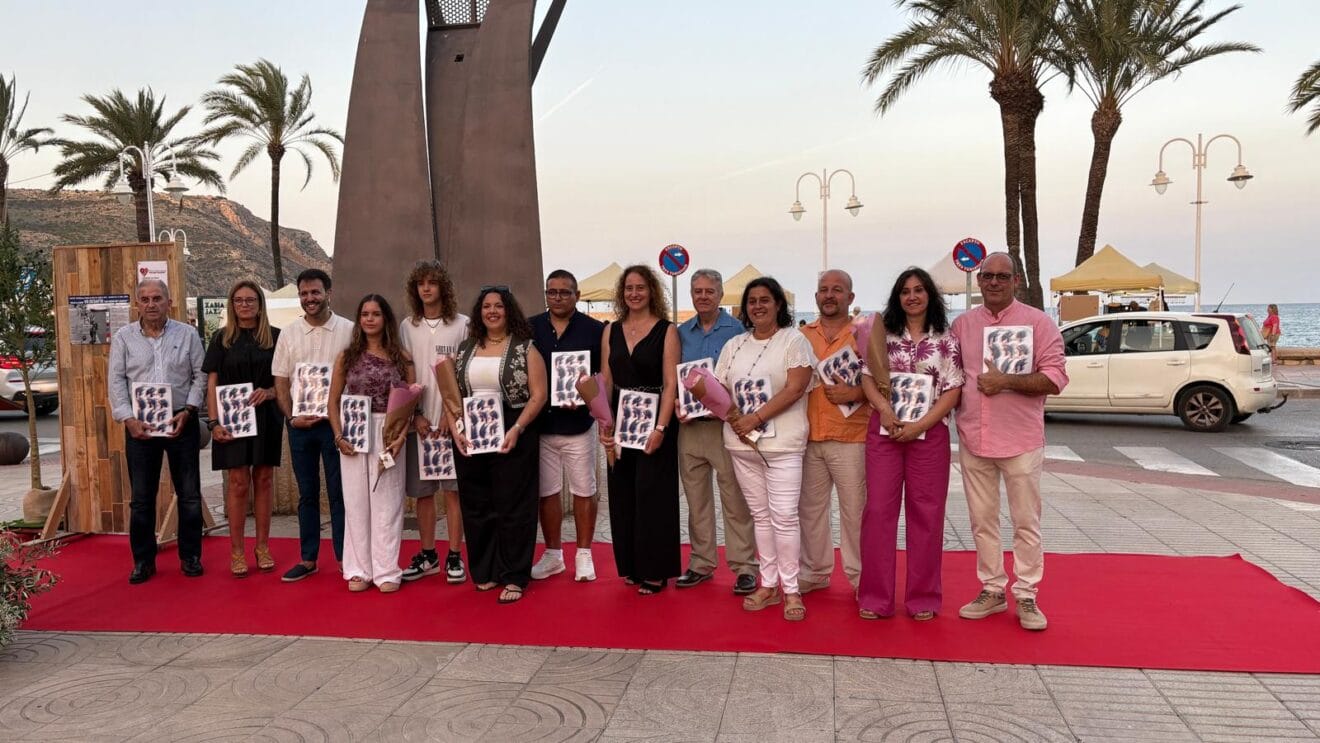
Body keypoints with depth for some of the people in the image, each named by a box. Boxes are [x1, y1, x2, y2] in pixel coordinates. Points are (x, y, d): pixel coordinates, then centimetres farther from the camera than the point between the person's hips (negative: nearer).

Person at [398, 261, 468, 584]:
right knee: (422, 492, 7)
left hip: (452, 420, -2)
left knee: (452, 489, 0)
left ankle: (454, 556, 8)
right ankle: (428, 556, 19)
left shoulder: (462, 325, 1)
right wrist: (415, 415, -3)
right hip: (418, 422, 3)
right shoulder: (407, 327, 8)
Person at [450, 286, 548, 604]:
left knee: (513, 506, -1)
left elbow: (538, 395, -8)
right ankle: (484, 572, 20)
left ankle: (514, 577, 5)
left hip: (511, 436, -4)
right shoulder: (465, 348, 12)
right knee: (476, 506, 9)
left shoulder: (525, 348, -2)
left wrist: (516, 429, -17)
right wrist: (455, 427, -4)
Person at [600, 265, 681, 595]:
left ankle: (655, 570, 9)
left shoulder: (666, 330, -3)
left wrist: (661, 427, -18)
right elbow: (605, 380, 9)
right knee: (622, 494, 8)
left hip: (654, 420, -4)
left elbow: (671, 383, -9)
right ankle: (631, 565, 20)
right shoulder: (611, 331, 9)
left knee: (652, 494, 0)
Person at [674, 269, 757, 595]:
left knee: (735, 499, -1)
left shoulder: (736, 330, -3)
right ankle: (701, 562, 23)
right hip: (689, 425, 5)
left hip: (725, 424, -4)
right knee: (696, 499, 12)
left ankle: (744, 566, 7)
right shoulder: (682, 333, 10)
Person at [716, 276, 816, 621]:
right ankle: (768, 585, 19)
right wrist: (733, 420, -9)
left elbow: (794, 389, -13)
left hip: (782, 443, -5)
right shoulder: (734, 346, 14)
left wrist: (755, 418, -18)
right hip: (741, 443, 5)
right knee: (760, 515, 11)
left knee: (784, 516, -6)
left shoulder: (794, 340, -2)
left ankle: (791, 590, 4)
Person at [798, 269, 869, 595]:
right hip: (808, 436, 4)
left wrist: (853, 393, -19)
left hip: (850, 437, -4)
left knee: (854, 508, 1)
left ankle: (859, 574, 14)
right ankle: (815, 571, 25)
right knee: (810, 507, 11)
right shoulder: (802, 335, 11)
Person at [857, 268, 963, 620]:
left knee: (926, 514, 4)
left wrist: (919, 425, -12)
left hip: (929, 433, -1)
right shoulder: (884, 335, 8)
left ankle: (923, 597, 16)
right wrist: (885, 409, -14)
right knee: (878, 510, 1)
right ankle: (875, 597, 10)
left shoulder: (946, 340, 3)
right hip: (884, 432, 1)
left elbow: (953, 390, -2)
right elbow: (868, 377, 4)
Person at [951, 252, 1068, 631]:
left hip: (1020, 440, -3)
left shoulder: (1038, 322, -3)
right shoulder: (962, 324, 9)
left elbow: (1055, 379, -9)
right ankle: (992, 590, 23)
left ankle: (1026, 596, 15)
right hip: (972, 439, 4)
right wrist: (952, 404, 2)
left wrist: (1006, 381, -19)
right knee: (982, 520, 11)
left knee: (1026, 522, 4)